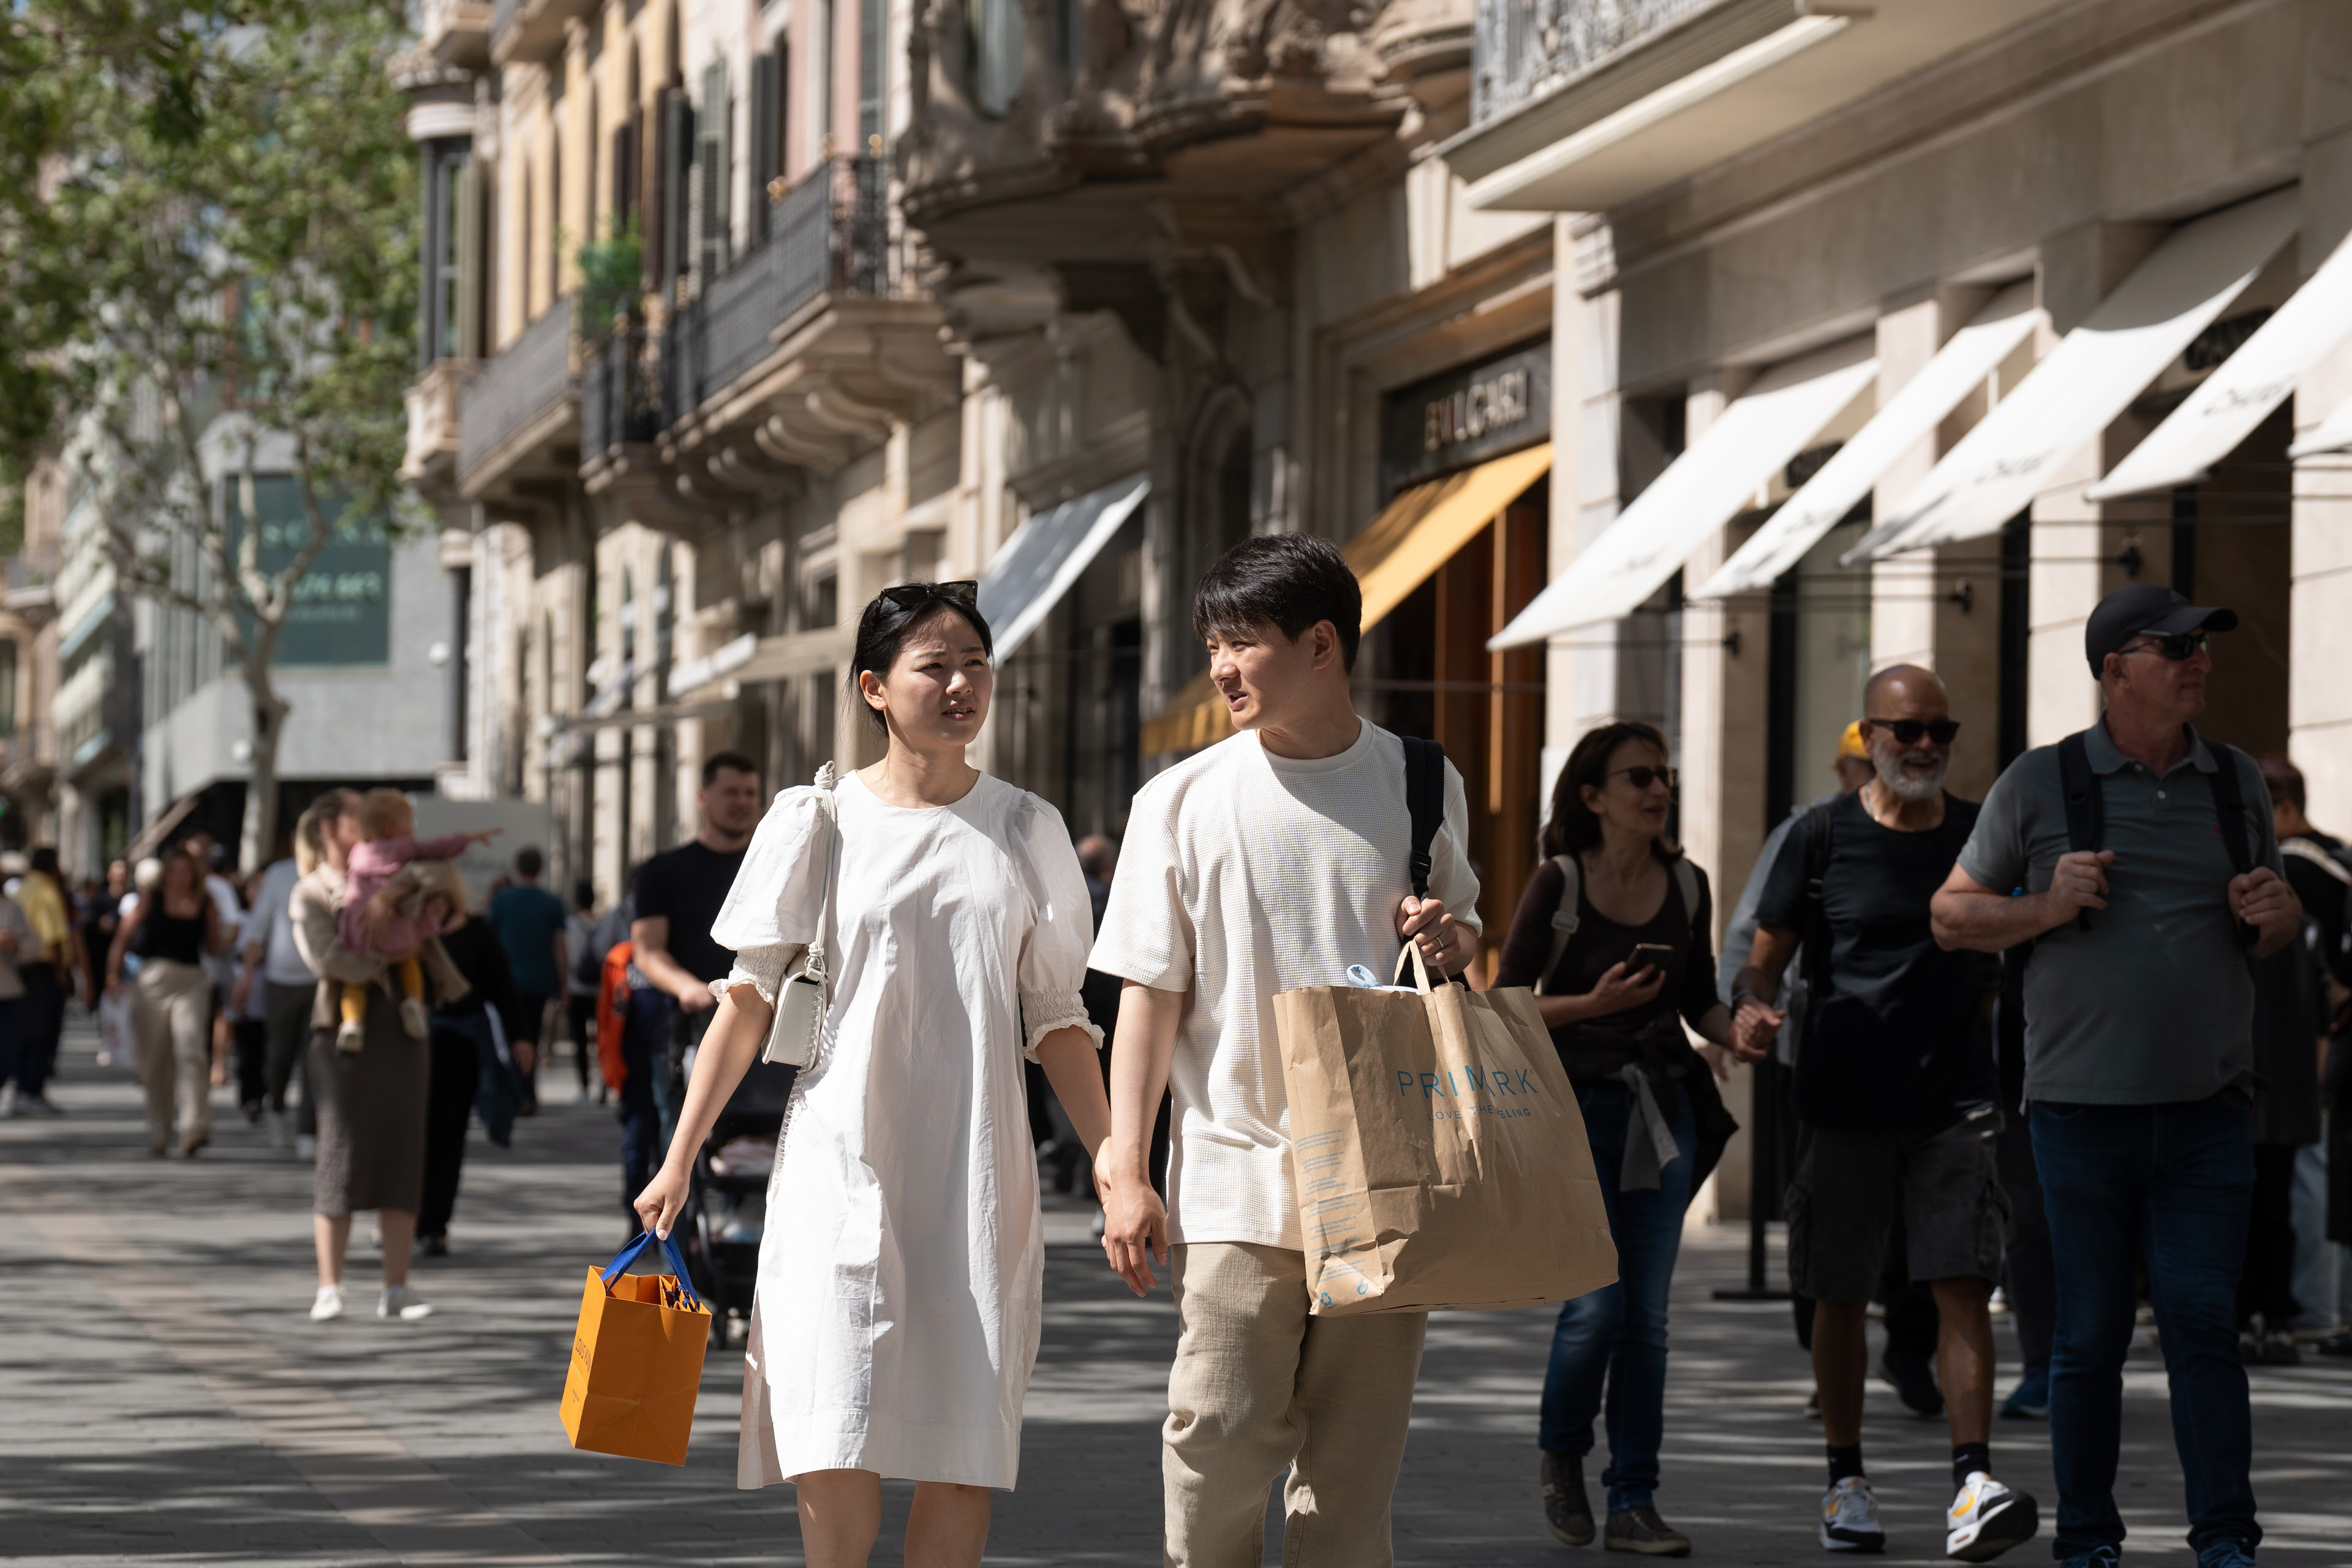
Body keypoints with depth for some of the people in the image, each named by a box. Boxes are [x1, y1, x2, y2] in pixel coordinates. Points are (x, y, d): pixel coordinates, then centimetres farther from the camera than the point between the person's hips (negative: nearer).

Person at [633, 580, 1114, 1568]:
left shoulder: (1026, 831, 8)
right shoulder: (817, 822, 2)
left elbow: (1057, 1024, 11)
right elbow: (748, 1000, 5)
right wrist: (679, 1160, 1)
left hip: (980, 1171, 2)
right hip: (843, 1161, -2)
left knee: (966, 1445, -1)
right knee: (838, 1432, -12)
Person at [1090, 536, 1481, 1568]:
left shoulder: (1421, 785, 6)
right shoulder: (1183, 801, 1)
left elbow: (1461, 934, 20)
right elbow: (1149, 993, 2)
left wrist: (1448, 941, -5)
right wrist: (1126, 1170, -4)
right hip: (1235, 1171, -1)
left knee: (1354, 1451, 3)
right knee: (1220, 1439, -7)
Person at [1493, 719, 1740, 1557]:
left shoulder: (1686, 886, 6)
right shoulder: (1558, 884, -6)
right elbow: (1506, 1003, -4)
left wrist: (1736, 1031, -4)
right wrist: (1595, 1004, -18)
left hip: (1664, 1108, 4)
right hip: (1576, 1108, -4)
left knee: (1646, 1314, 2)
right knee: (1596, 1303, -11)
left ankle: (1633, 1504, 7)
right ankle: (1559, 1453, 16)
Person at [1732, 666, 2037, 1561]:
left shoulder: (1982, 836, 7)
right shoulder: (1824, 837, 1)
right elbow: (1765, 958, 2)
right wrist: (1752, 1008, -18)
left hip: (1955, 1105, 0)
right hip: (1844, 1106, 0)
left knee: (1964, 1286, -12)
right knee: (1841, 1297, 7)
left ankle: (1972, 1486, -18)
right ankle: (1846, 1479, 20)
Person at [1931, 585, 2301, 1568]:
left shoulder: (2236, 782, 11)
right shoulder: (2040, 784, 2)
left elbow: (2278, 925, 22)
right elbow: (1952, 917, 7)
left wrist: (2275, 917, -2)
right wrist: (2047, 908, -10)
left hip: (2206, 1109, 2)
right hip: (2082, 1107, -2)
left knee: (2203, 1322, -6)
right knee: (2091, 1333, 3)